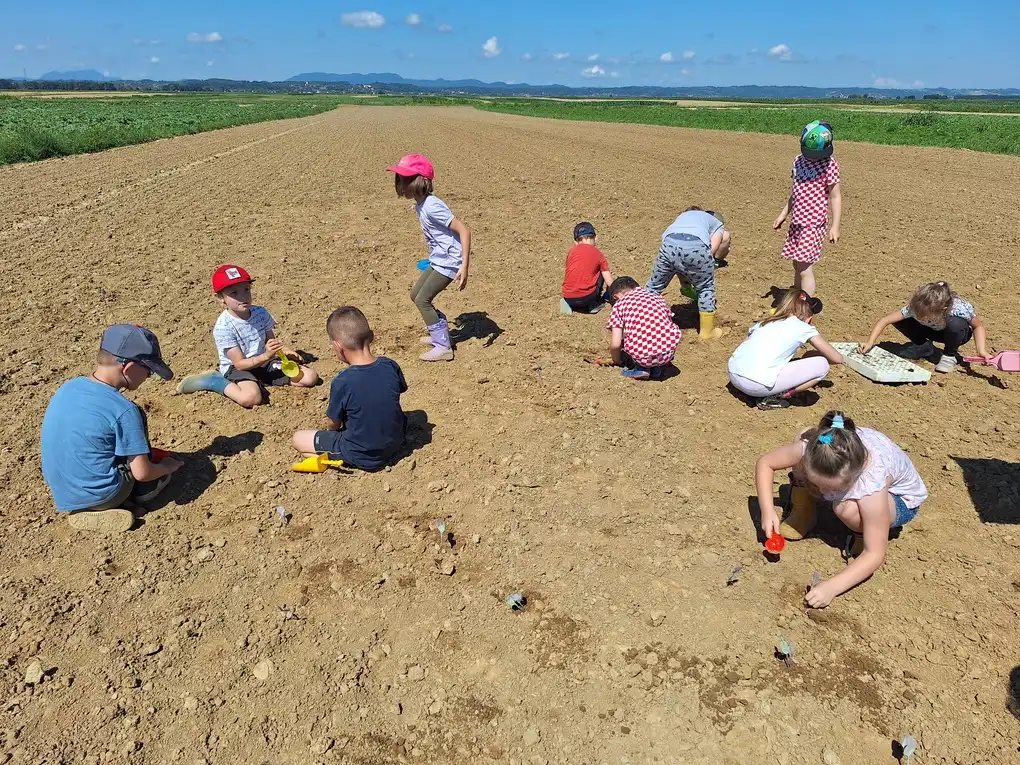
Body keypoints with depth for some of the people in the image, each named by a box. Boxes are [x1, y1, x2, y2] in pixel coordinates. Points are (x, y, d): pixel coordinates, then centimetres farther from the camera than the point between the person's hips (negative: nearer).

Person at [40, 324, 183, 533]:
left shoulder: (68, 387, -1)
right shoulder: (122, 410, -23)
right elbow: (142, 473, -18)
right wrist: (167, 467, 5)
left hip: (62, 493, 8)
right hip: (98, 497, -7)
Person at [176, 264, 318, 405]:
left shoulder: (260, 313, -4)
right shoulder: (223, 327, -19)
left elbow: (271, 340, 11)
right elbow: (240, 363, -20)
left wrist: (285, 351, -12)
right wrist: (266, 356, -35)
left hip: (263, 362, 6)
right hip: (236, 368, -6)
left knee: (310, 377, -6)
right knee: (251, 398, -39)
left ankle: (260, 382, 0)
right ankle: (215, 381, -8)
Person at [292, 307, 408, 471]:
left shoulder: (342, 382, -25)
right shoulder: (391, 366, -13)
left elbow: (333, 424, -11)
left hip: (363, 457, -5)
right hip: (395, 443, 6)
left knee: (298, 438, 10)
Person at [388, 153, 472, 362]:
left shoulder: (432, 206, -24)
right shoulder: (420, 205, 4)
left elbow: (464, 230, -27)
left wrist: (464, 267, -31)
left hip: (449, 261, -10)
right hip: (438, 260, 10)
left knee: (422, 300, -7)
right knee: (416, 294, 16)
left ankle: (443, 347, 1)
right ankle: (441, 334, 27)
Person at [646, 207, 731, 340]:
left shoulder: (684, 215, 42)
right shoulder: (718, 225, 33)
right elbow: (712, 251, 12)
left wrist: (685, 282, 38)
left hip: (669, 243, 3)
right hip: (696, 247, -3)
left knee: (654, 285, 21)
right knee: (706, 288, 20)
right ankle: (707, 331, 28)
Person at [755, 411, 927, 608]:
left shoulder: (873, 485, -43)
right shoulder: (810, 448, -36)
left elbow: (875, 554, -35)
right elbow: (765, 462, -20)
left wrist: (832, 587, -45)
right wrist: (767, 510, -32)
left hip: (901, 500, -4)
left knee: (847, 508, -38)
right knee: (799, 456, -22)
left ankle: (864, 535, -4)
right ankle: (803, 510, 2)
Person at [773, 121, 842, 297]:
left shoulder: (829, 165, -10)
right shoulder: (799, 161, 9)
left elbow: (835, 197, -10)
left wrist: (835, 226, -16)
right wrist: (783, 214, 22)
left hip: (813, 224, -7)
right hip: (797, 222, 7)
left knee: (805, 268, -10)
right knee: (797, 265, 15)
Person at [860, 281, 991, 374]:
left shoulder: (959, 309, -36)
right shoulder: (915, 308, -33)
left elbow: (978, 326, -18)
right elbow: (885, 320, -29)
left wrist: (982, 351, -32)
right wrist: (870, 343, -39)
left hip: (955, 333, -2)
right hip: (933, 330, 2)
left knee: (955, 324, -39)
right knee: (900, 320, -25)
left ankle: (949, 355, -9)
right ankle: (923, 347, 2)